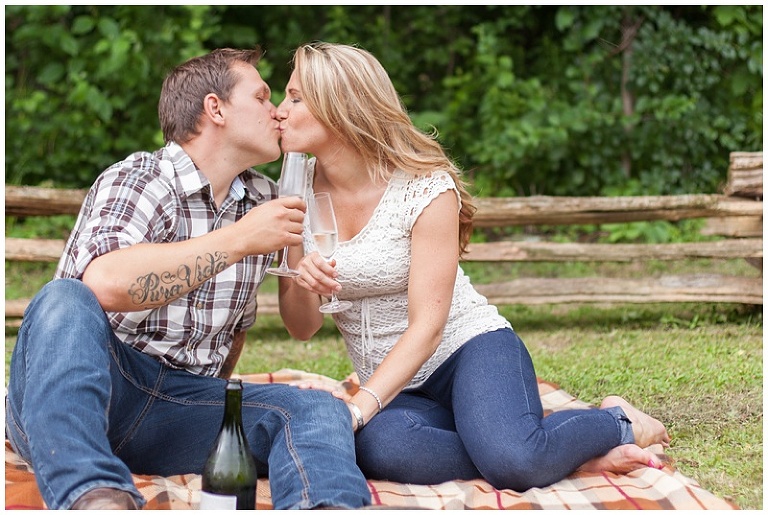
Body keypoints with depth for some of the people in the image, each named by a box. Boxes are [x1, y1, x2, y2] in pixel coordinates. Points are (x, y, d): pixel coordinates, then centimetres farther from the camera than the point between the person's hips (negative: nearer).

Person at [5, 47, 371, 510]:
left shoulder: (263, 201, 14)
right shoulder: (138, 179, -7)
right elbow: (105, 284, -28)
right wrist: (238, 239, -23)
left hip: (185, 403, 5)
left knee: (319, 412, -19)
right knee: (65, 301, -35)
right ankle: (94, 496, -51)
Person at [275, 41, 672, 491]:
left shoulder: (425, 188, -13)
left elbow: (426, 326, -19)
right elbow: (302, 328, 3)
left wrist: (359, 406, -32)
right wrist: (302, 286, -22)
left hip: (471, 349, -4)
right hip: (397, 390, 4)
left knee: (514, 462, -35)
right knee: (379, 447, -35)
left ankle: (618, 423, 0)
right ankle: (570, 454, -20)